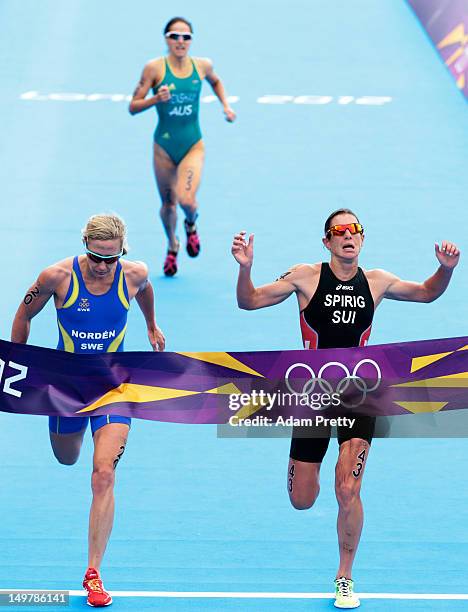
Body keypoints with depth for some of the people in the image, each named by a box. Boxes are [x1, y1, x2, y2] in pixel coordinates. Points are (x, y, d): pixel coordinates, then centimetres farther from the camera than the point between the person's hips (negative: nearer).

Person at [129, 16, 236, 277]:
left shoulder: (202, 65, -3)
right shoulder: (155, 68, -11)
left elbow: (216, 81, 22)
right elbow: (133, 107, -8)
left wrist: (225, 105, 8)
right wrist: (156, 99, -25)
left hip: (193, 145, 0)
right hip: (164, 145, 0)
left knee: (187, 200, -20)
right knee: (168, 203, 12)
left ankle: (191, 225, 18)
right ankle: (172, 246, 42)